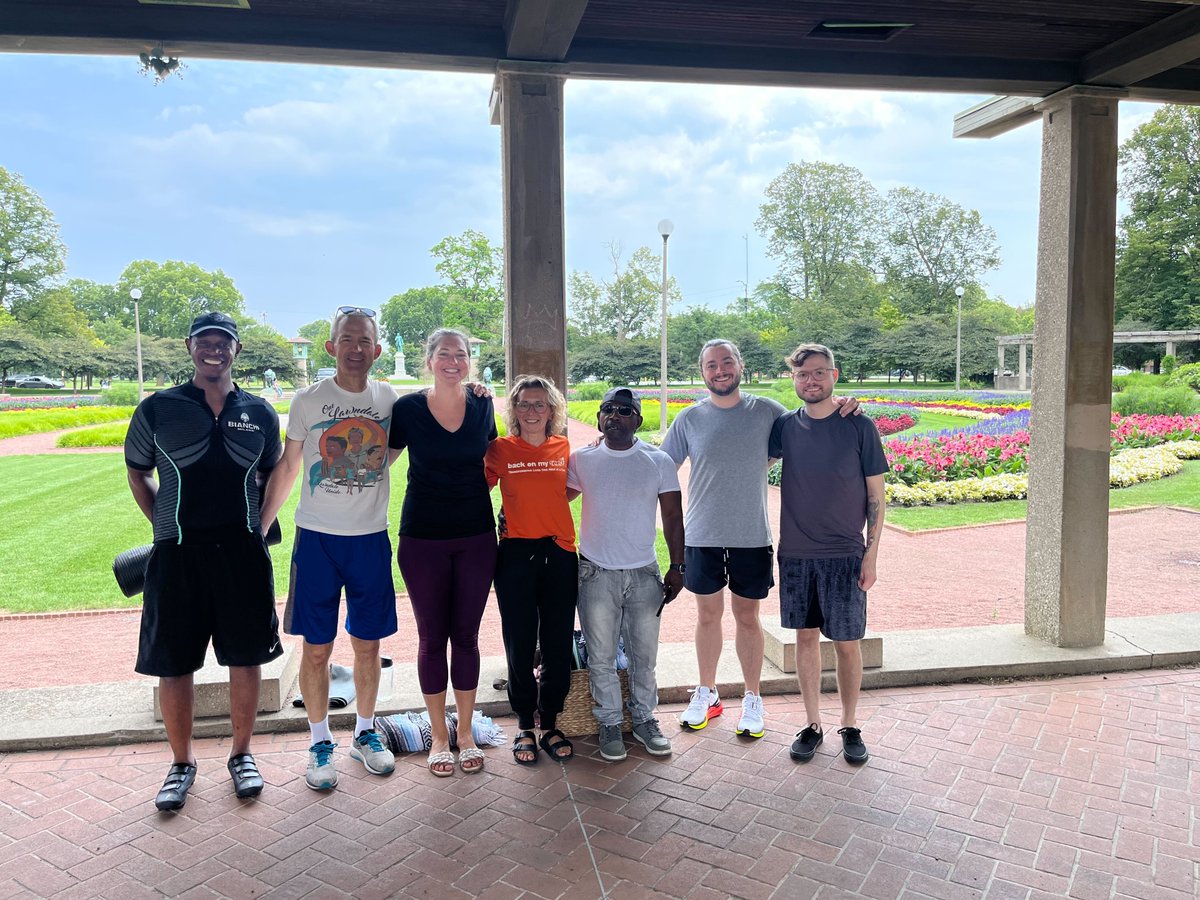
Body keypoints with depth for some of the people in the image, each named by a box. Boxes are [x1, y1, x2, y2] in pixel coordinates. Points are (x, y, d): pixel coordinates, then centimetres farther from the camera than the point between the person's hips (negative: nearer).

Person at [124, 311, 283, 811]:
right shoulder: (158, 409, 0)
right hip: (178, 554, -1)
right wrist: (166, 525, 5)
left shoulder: (259, 413, 5)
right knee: (173, 663, 7)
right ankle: (181, 763, 26)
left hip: (243, 553, 1)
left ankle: (241, 754, 26)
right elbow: (137, 473, 11)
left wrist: (257, 526, 11)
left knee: (246, 657, 7)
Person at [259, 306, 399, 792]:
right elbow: (287, 467, 5)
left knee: (368, 644, 11)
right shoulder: (308, 401, -2)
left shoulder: (391, 399, 2)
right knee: (316, 649, 5)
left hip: (371, 538, 2)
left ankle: (365, 733, 30)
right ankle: (320, 743, 23)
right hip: (317, 538, -1)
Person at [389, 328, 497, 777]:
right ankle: (439, 737, 23)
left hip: (476, 537, 2)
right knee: (432, 637, 7)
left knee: (466, 635, 9)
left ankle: (466, 734, 24)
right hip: (423, 539, -1)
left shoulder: (482, 405, 1)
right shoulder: (407, 408, -6)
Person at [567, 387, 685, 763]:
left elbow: (673, 517, 1)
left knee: (644, 655, 10)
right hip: (596, 573, 0)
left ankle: (644, 719, 30)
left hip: (644, 574, 1)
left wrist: (677, 567, -1)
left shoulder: (659, 461, -1)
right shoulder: (582, 460, -1)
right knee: (601, 657, 8)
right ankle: (610, 724, 25)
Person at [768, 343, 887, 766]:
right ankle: (813, 725, 24)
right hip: (795, 554, 2)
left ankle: (850, 727, 23)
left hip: (844, 555, -2)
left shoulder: (859, 427, -4)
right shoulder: (785, 426, 2)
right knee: (806, 637, 10)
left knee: (847, 644, 5)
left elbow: (875, 496, -2)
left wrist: (872, 553, -6)